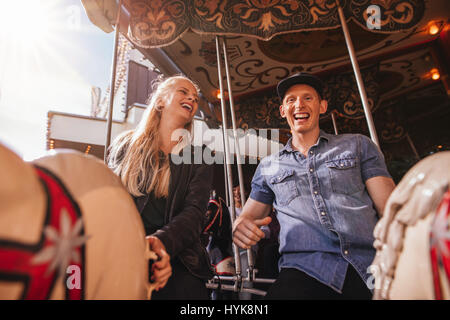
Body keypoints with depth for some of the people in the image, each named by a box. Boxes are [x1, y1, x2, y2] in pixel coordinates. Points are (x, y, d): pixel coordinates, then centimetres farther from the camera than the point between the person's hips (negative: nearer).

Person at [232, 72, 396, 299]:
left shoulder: (357, 145, 15)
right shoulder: (268, 167, 16)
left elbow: (391, 209, 7)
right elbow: (247, 216, 18)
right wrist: (239, 226, -7)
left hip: (372, 264, 3)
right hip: (305, 270, -2)